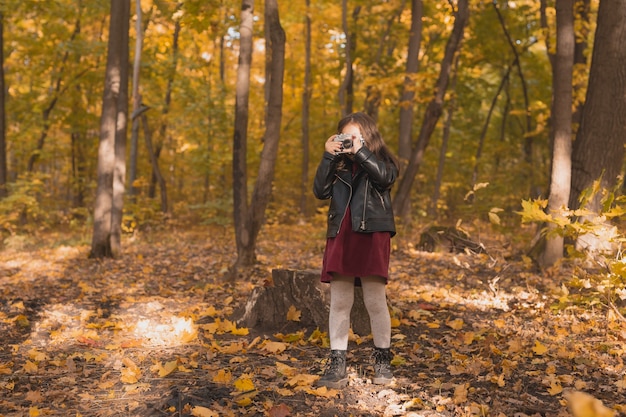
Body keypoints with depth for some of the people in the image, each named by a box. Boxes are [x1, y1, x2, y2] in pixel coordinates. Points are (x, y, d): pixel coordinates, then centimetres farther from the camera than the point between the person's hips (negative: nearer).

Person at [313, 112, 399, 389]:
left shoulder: (382, 162, 7)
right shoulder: (338, 165, 16)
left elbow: (385, 177, -16)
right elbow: (321, 191, 2)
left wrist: (360, 151, -11)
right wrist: (328, 156, -4)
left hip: (372, 236, -3)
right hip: (340, 237, 3)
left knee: (375, 301, 0)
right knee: (339, 302, 2)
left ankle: (383, 360, 17)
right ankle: (337, 365, 5)